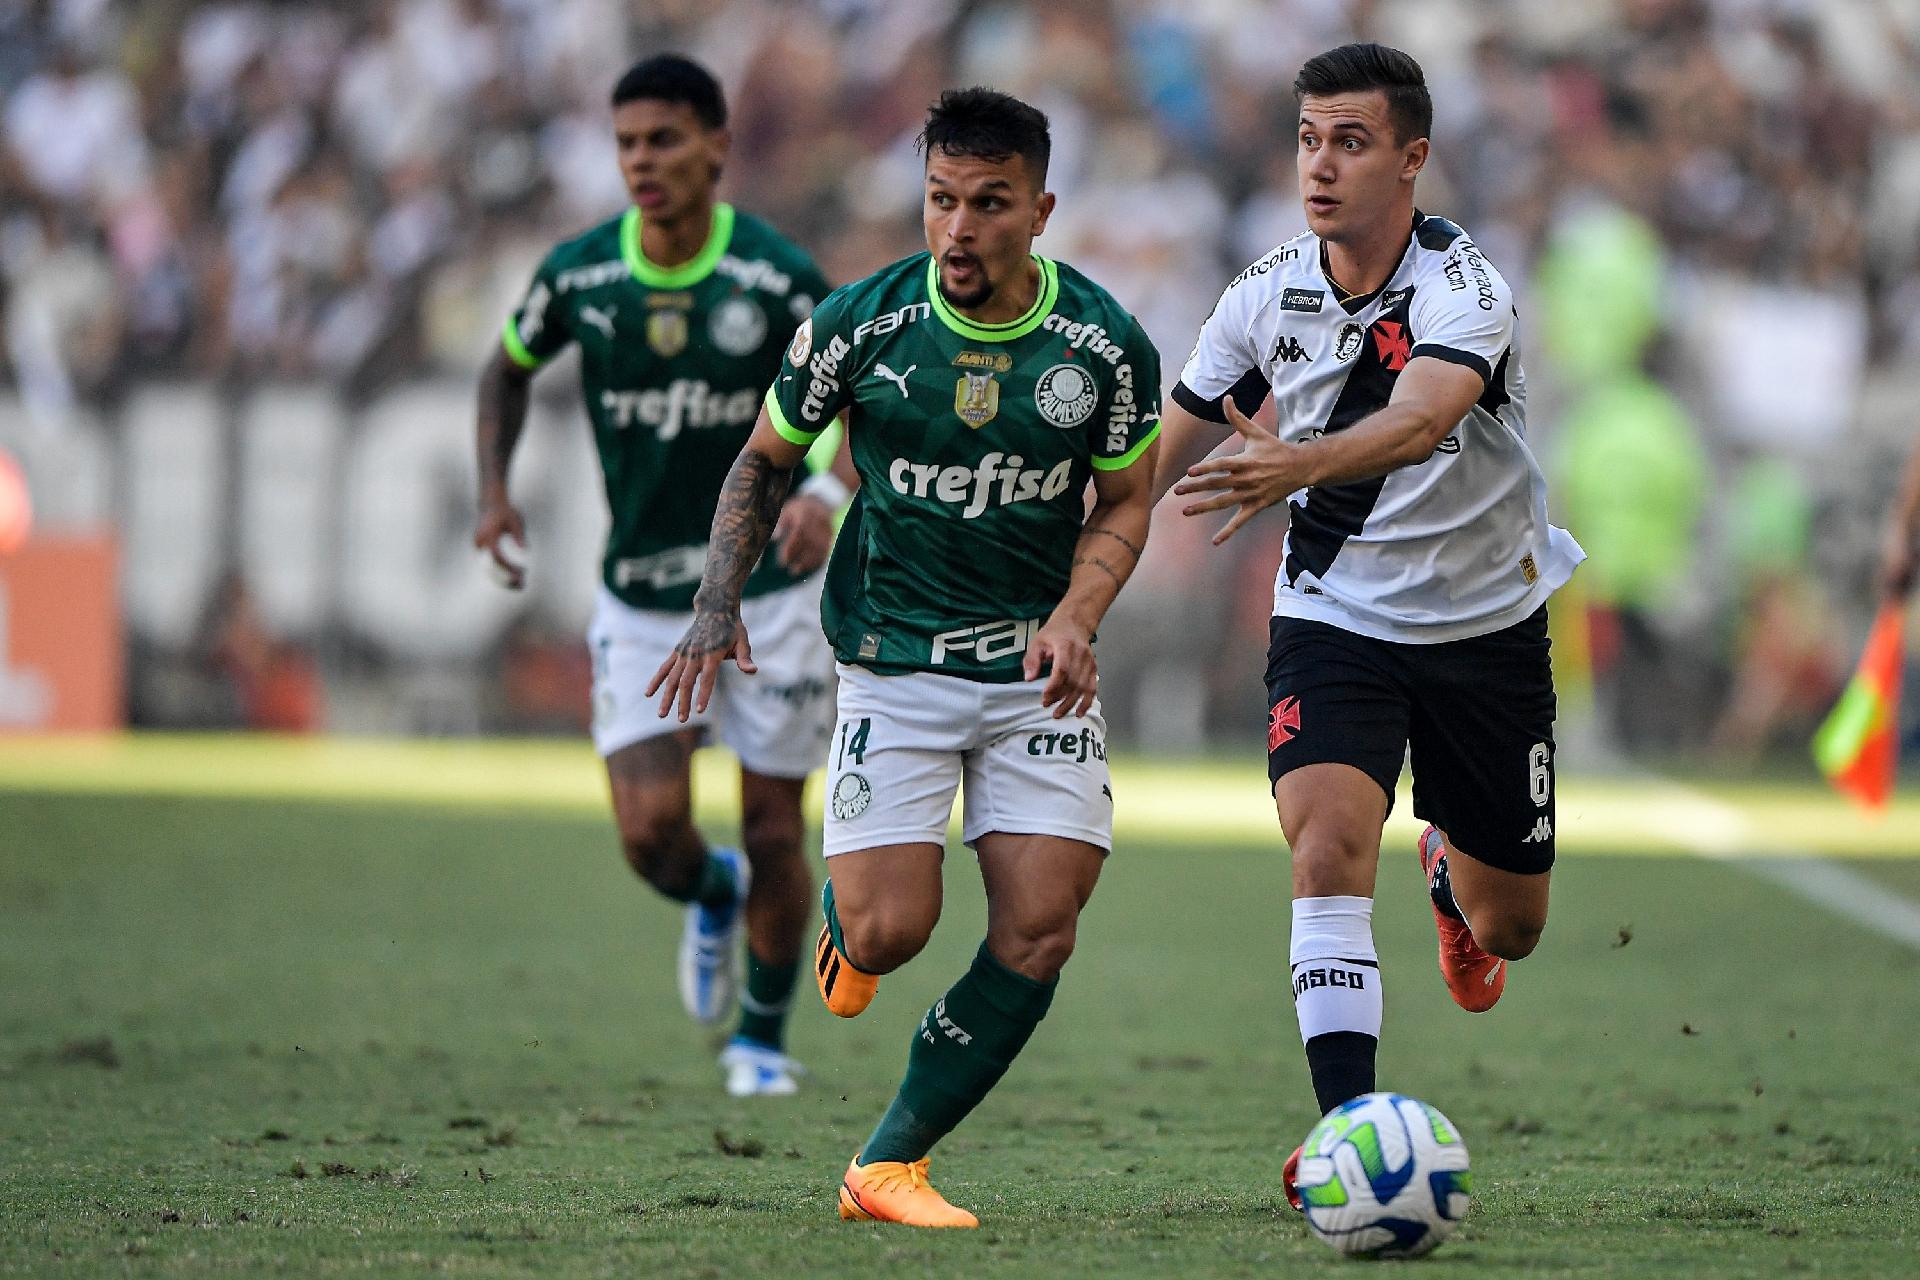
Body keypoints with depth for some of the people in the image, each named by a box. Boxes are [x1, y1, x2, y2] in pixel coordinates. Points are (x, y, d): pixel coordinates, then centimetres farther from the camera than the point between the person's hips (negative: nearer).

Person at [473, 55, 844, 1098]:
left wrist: (827, 490, -30)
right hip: (641, 600, 2)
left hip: (770, 590, -2)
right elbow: (510, 367, 13)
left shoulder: (778, 277, -14)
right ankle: (711, 896, 29)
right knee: (651, 833, -9)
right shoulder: (578, 276, -7)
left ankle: (763, 1037, 27)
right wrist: (495, 491, -1)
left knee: (773, 833, 3)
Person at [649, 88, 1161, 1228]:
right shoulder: (858, 324, -9)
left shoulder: (1107, 345, -9)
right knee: (889, 935, -12)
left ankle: (889, 1165, 4)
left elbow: (1125, 501, 5)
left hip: (1040, 669, 1)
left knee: (1038, 939, -9)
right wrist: (720, 601, -6)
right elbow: (767, 461, 7)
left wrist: (1074, 618, -13)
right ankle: (843, 910, 28)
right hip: (894, 661, -1)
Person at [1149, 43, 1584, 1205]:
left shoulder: (1465, 289, -22)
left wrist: (1293, 468, -61)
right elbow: (1165, 454, 7)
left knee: (1510, 925, 13)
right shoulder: (1268, 296, -8)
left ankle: (1450, 877, 51)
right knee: (1329, 841, -25)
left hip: (1486, 624, -1)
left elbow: (1421, 419, -43)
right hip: (1334, 620, 1)